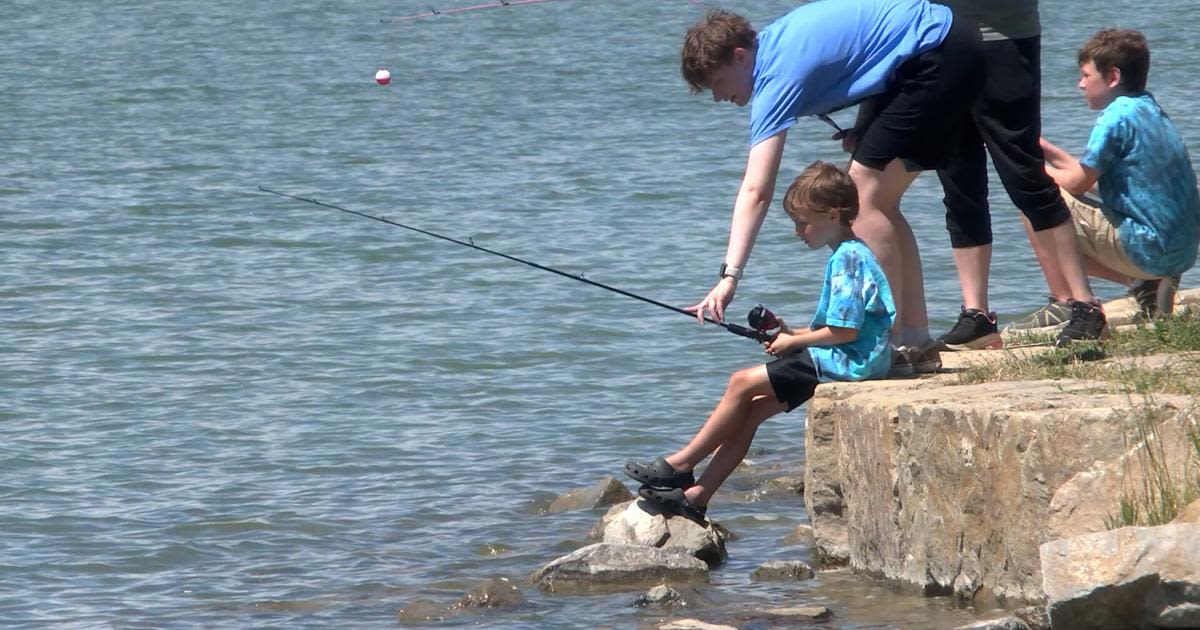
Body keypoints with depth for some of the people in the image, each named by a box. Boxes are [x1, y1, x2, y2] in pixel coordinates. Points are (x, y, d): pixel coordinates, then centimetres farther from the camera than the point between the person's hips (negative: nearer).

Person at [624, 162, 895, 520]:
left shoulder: (848, 258, -15)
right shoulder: (849, 255, 18)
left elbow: (845, 330, -21)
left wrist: (793, 341, -7)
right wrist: (791, 333, 8)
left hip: (846, 362, -10)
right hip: (847, 361, 10)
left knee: (743, 384, -10)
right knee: (752, 409, 4)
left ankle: (680, 465, 0)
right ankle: (695, 496, 2)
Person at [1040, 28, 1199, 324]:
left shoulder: (1118, 116, -13)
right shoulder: (1152, 111, 15)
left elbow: (1076, 183, -8)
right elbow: (1089, 170, 20)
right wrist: (1041, 146, 21)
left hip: (1150, 251, -9)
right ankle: (1147, 284, 10)